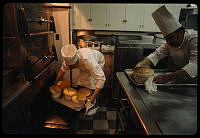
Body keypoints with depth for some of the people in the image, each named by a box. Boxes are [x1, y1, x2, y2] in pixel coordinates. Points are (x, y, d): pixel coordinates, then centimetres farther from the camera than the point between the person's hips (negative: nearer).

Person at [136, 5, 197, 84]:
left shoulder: (194, 39, -22)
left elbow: (195, 65, -34)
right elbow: (157, 54, -3)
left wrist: (168, 78, -45)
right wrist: (141, 64, -23)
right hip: (179, 79, 5)